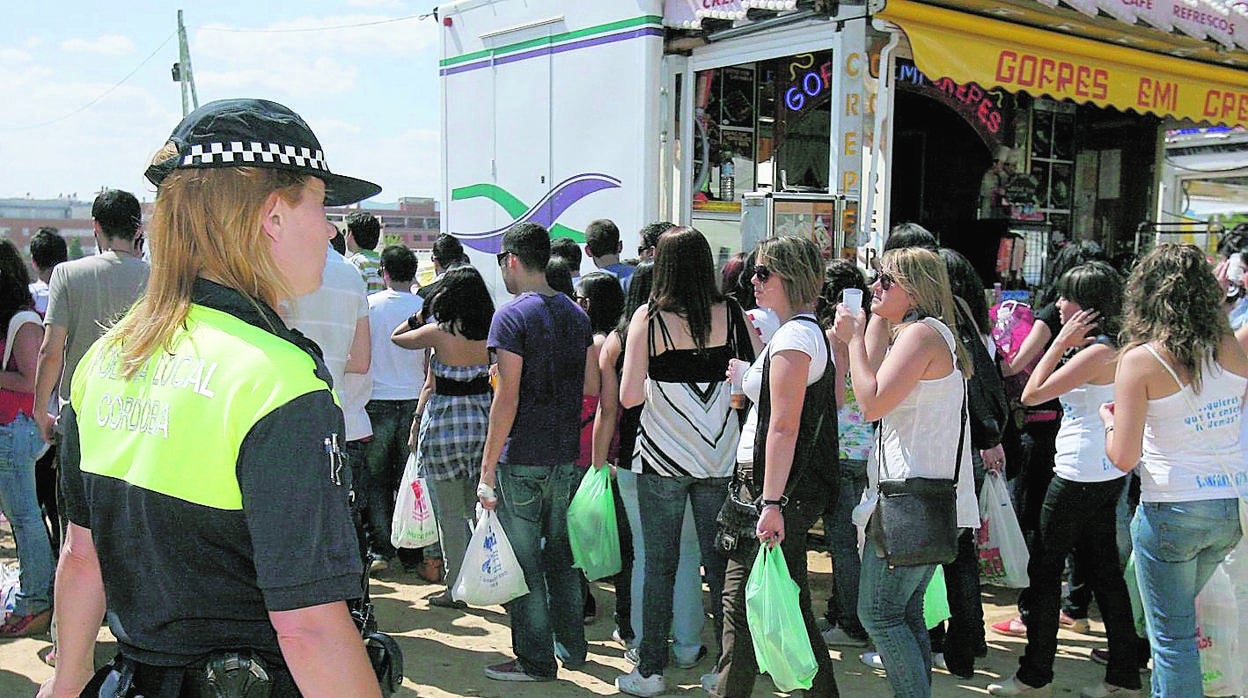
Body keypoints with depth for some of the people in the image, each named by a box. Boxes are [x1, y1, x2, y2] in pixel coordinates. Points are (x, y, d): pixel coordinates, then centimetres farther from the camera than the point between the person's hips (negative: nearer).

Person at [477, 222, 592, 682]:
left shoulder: (512, 316, -12)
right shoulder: (577, 314, 9)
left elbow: (507, 398, -17)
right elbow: (589, 388, 12)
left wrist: (488, 467, -13)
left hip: (522, 460, -7)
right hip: (567, 456, 7)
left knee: (524, 562, 3)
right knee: (562, 555, 18)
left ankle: (535, 661, 10)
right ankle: (571, 647, 28)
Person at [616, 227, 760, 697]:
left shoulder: (648, 318, -8)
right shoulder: (730, 314, -2)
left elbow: (629, 395, -10)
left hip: (663, 459, -2)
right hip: (720, 458, 2)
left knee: (659, 565, 8)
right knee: (721, 565, 11)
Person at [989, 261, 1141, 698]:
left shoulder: (1096, 352, -20)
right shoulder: (1108, 348, 10)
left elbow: (1031, 394, -17)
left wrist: (1061, 342, -14)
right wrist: (1064, 343, 7)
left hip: (1080, 477, -10)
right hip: (1106, 476, 10)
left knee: (1044, 570, 0)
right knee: (1104, 571, 14)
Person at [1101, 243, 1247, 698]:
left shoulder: (1141, 360, -14)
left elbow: (1123, 458, -15)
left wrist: (1108, 419, 5)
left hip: (1171, 511, -6)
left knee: (1172, 635, 7)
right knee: (1178, 614, 25)